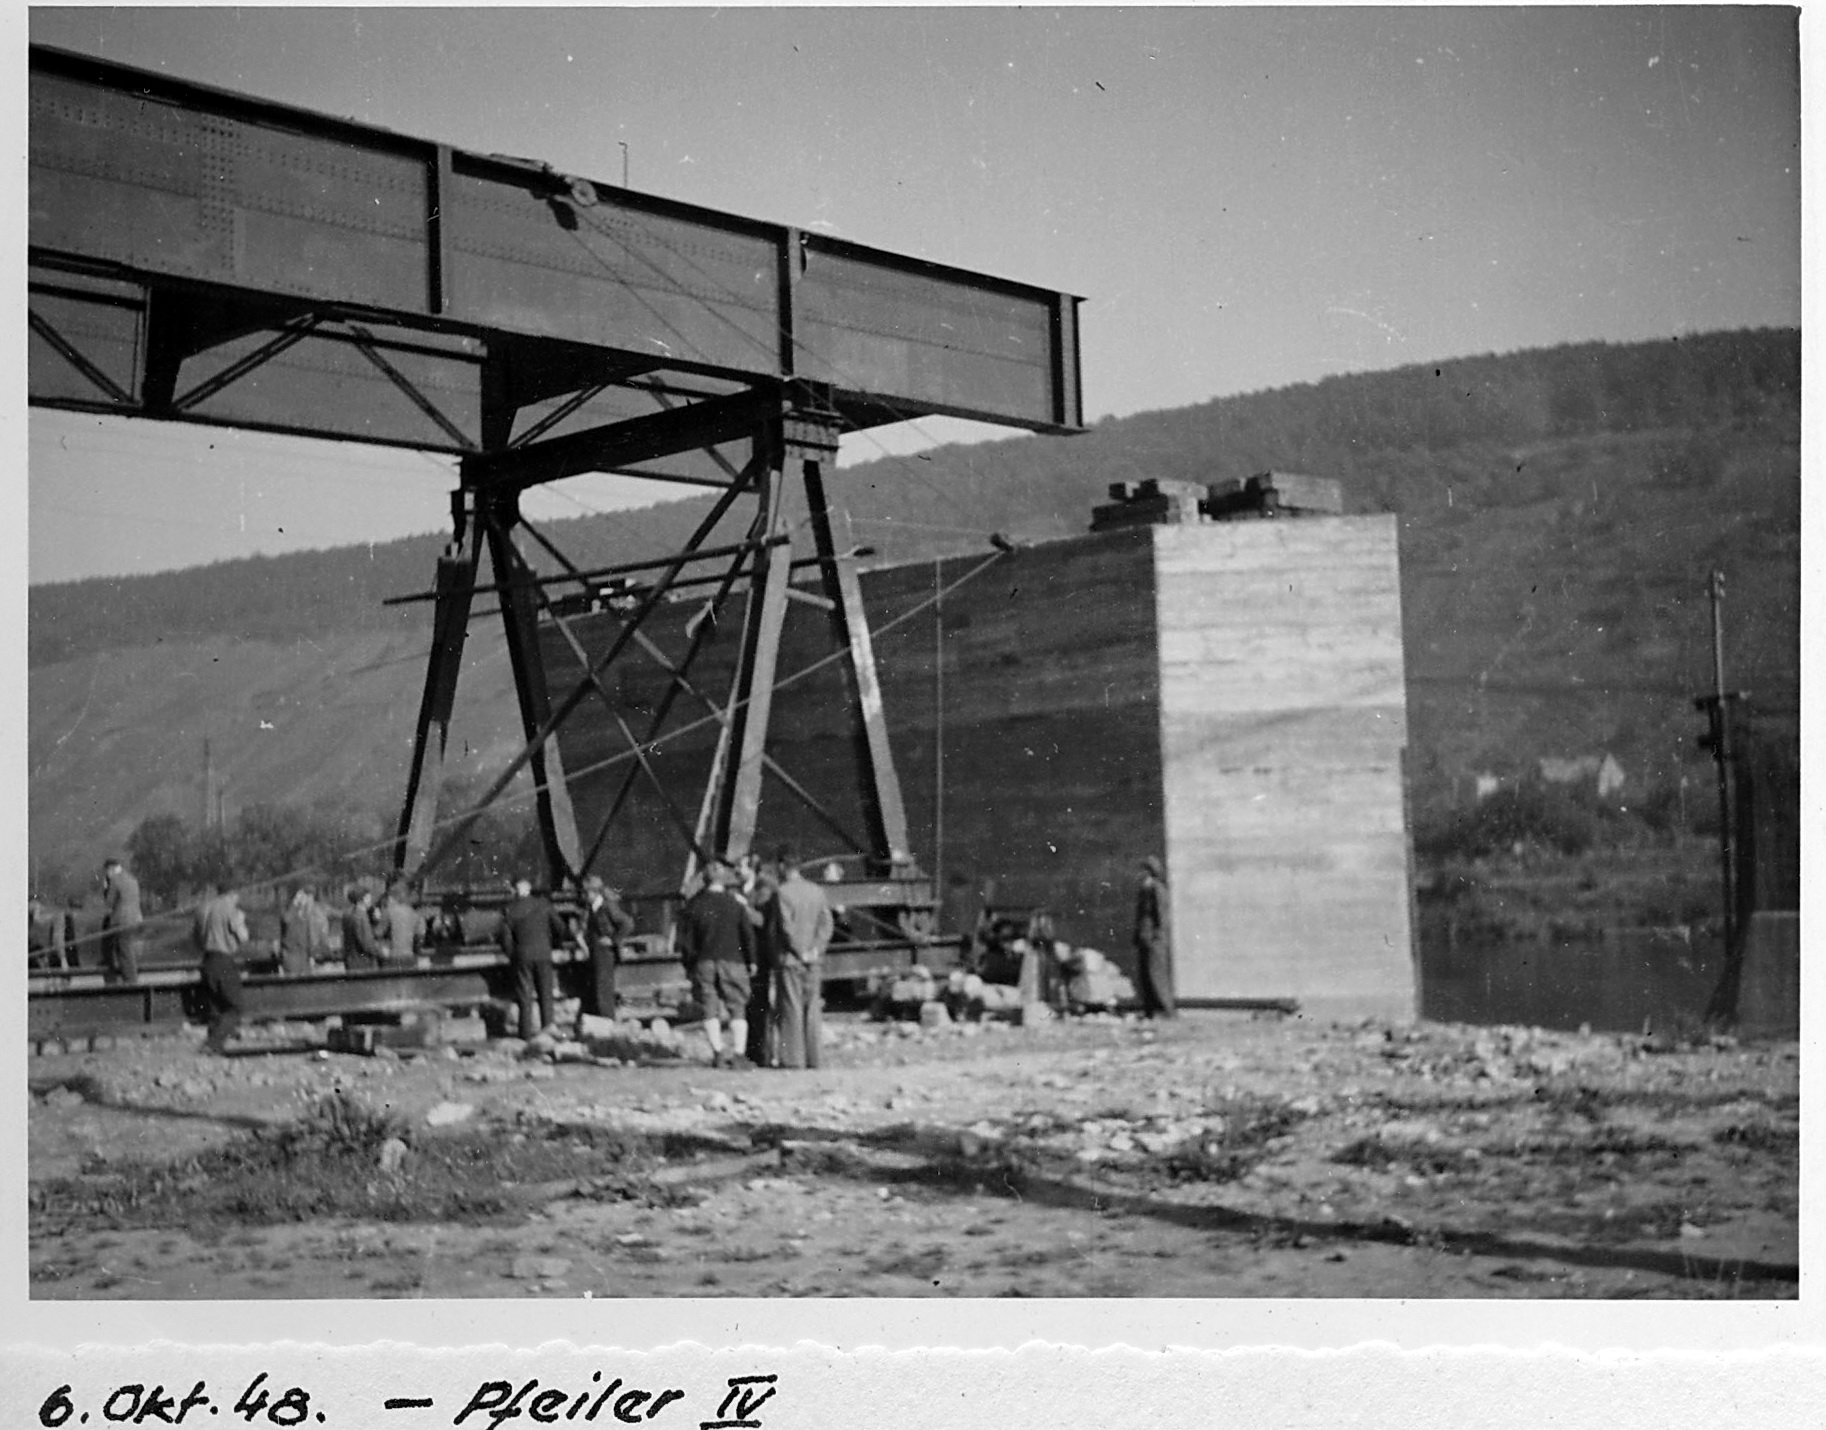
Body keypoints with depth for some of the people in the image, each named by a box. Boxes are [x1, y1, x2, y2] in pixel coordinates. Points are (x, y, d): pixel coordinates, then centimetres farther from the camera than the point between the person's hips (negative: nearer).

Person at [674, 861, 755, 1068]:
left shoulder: (694, 906, 2)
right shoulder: (735, 904, 0)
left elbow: (686, 940, 3)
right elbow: (748, 934, -1)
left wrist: (689, 965, 11)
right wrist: (751, 961, 7)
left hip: (704, 963, 1)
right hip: (732, 961, -1)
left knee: (710, 1011, 4)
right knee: (737, 1009, 4)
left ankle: (717, 1053, -4)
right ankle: (739, 1053, -4)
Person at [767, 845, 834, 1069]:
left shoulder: (782, 892, -9)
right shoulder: (816, 891, 8)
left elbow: (787, 926, -16)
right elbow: (827, 923, 2)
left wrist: (800, 952, -9)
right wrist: (815, 949, -2)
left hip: (789, 959, -5)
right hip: (814, 961, 5)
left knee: (791, 1009, -1)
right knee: (813, 1008, 8)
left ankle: (793, 1057, -1)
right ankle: (814, 1057, 9)